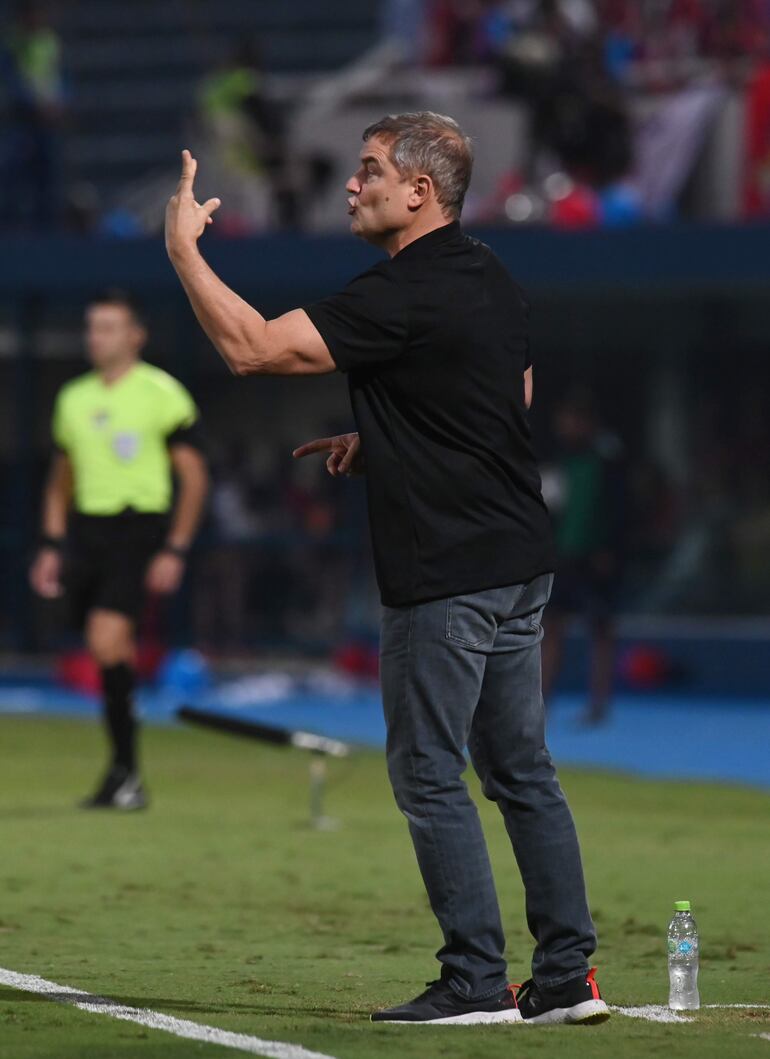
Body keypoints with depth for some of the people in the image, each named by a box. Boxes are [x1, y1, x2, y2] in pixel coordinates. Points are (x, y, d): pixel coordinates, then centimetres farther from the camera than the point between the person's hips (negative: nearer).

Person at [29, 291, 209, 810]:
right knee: (110, 650, 5)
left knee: (108, 642, -19)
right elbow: (62, 479, 24)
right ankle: (124, 774, 17)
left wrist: (175, 550, -9)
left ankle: (126, 772, -13)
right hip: (85, 530, 6)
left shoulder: (161, 393, -3)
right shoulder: (74, 398, 15)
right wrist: (52, 544, 14)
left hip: (138, 528, -6)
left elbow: (194, 477, -3)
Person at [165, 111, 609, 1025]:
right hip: (519, 563, 9)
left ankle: (476, 982, -2)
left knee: (428, 774, -2)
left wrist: (183, 247, -10)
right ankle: (568, 975, 12)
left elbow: (252, 349, -20)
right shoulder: (491, 280, 12)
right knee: (521, 770, 12)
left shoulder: (402, 295, -17)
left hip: (443, 577, -9)